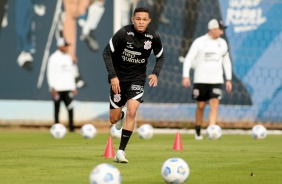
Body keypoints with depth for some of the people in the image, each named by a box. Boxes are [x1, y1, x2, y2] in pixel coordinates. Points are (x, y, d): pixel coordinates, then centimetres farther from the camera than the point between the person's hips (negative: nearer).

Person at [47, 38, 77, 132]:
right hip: (57, 89, -5)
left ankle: (71, 127, -5)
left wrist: (73, 87, 17)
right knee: (57, 109, 0)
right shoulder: (54, 58, -5)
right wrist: (53, 88, -15)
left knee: (70, 107, -6)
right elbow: (50, 73, -8)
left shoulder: (68, 57, 15)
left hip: (68, 88, 5)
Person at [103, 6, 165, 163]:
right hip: (119, 78, 0)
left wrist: (155, 73, -9)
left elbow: (160, 57, 9)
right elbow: (107, 53, -10)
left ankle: (120, 152, -15)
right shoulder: (123, 33, -18)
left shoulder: (153, 37, -9)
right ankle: (121, 114, 46)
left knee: (132, 111, -21)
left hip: (137, 79, 0)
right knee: (114, 119, 5)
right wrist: (113, 76, -17)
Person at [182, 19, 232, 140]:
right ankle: (198, 130, 24)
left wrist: (228, 79, 13)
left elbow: (226, 62, 18)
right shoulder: (199, 42, -4)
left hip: (216, 80, 2)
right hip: (201, 80, -2)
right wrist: (185, 76, -15)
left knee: (214, 105, -11)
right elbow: (189, 59, -6)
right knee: (201, 106, 5)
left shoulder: (222, 43, 9)